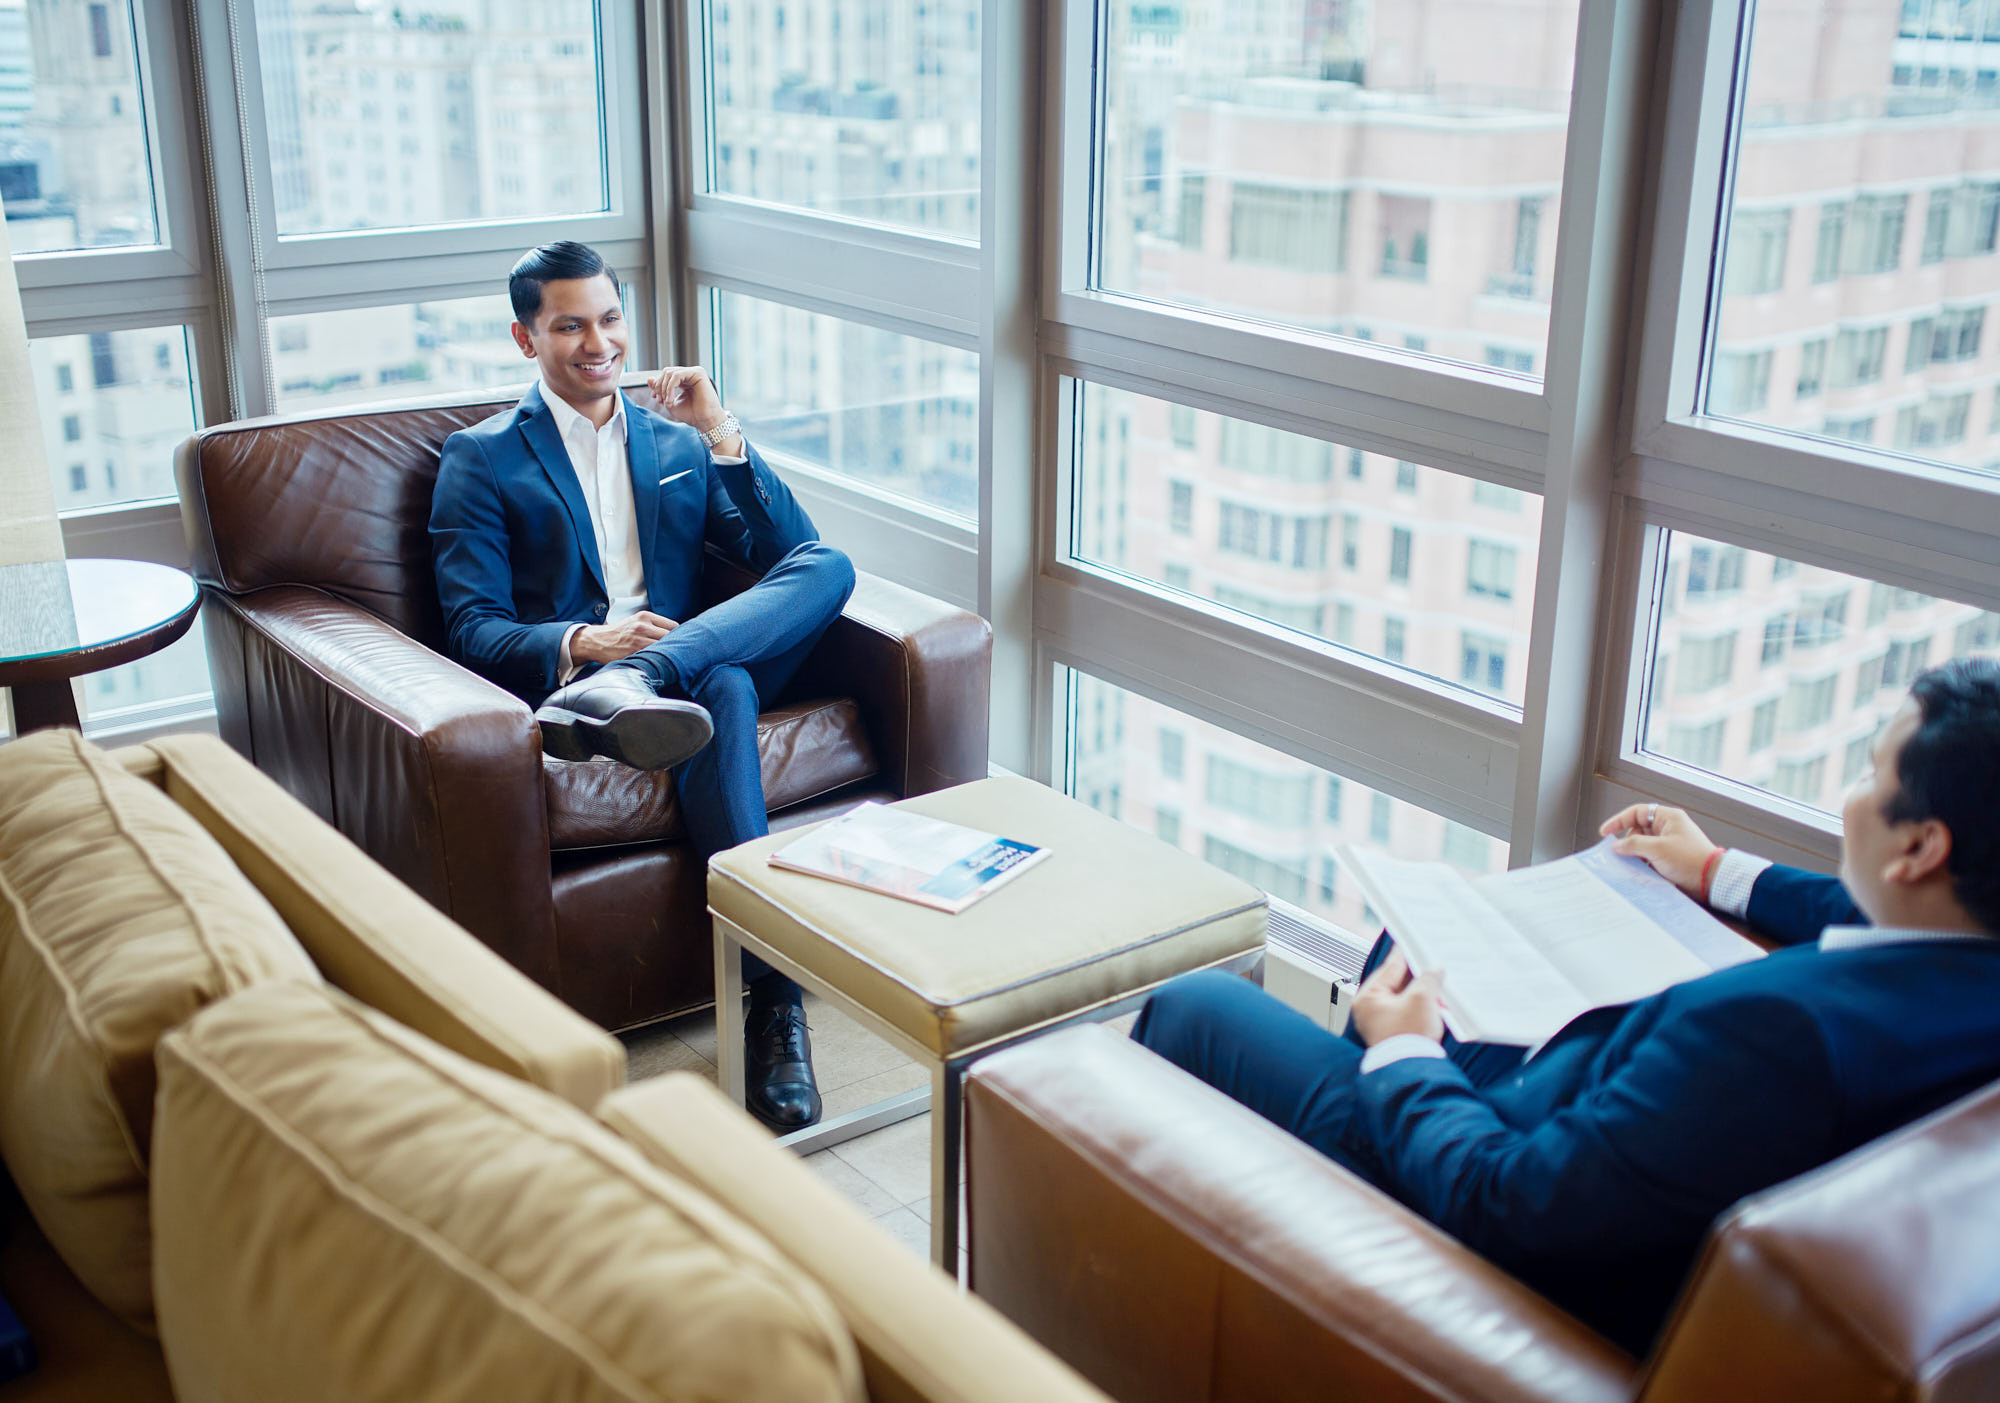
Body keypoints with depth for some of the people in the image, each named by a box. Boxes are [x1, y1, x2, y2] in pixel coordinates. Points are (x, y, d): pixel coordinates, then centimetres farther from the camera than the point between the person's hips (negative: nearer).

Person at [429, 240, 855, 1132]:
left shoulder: (677, 442, 23)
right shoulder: (482, 458, 12)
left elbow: (790, 555, 10)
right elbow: (473, 630, -1)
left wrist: (720, 433, -1)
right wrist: (578, 643, -22)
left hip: (686, 659, 4)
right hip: (563, 682, -4)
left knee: (831, 568, -24)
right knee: (724, 687, -38)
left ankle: (637, 682, -44)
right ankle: (771, 1001, -44)